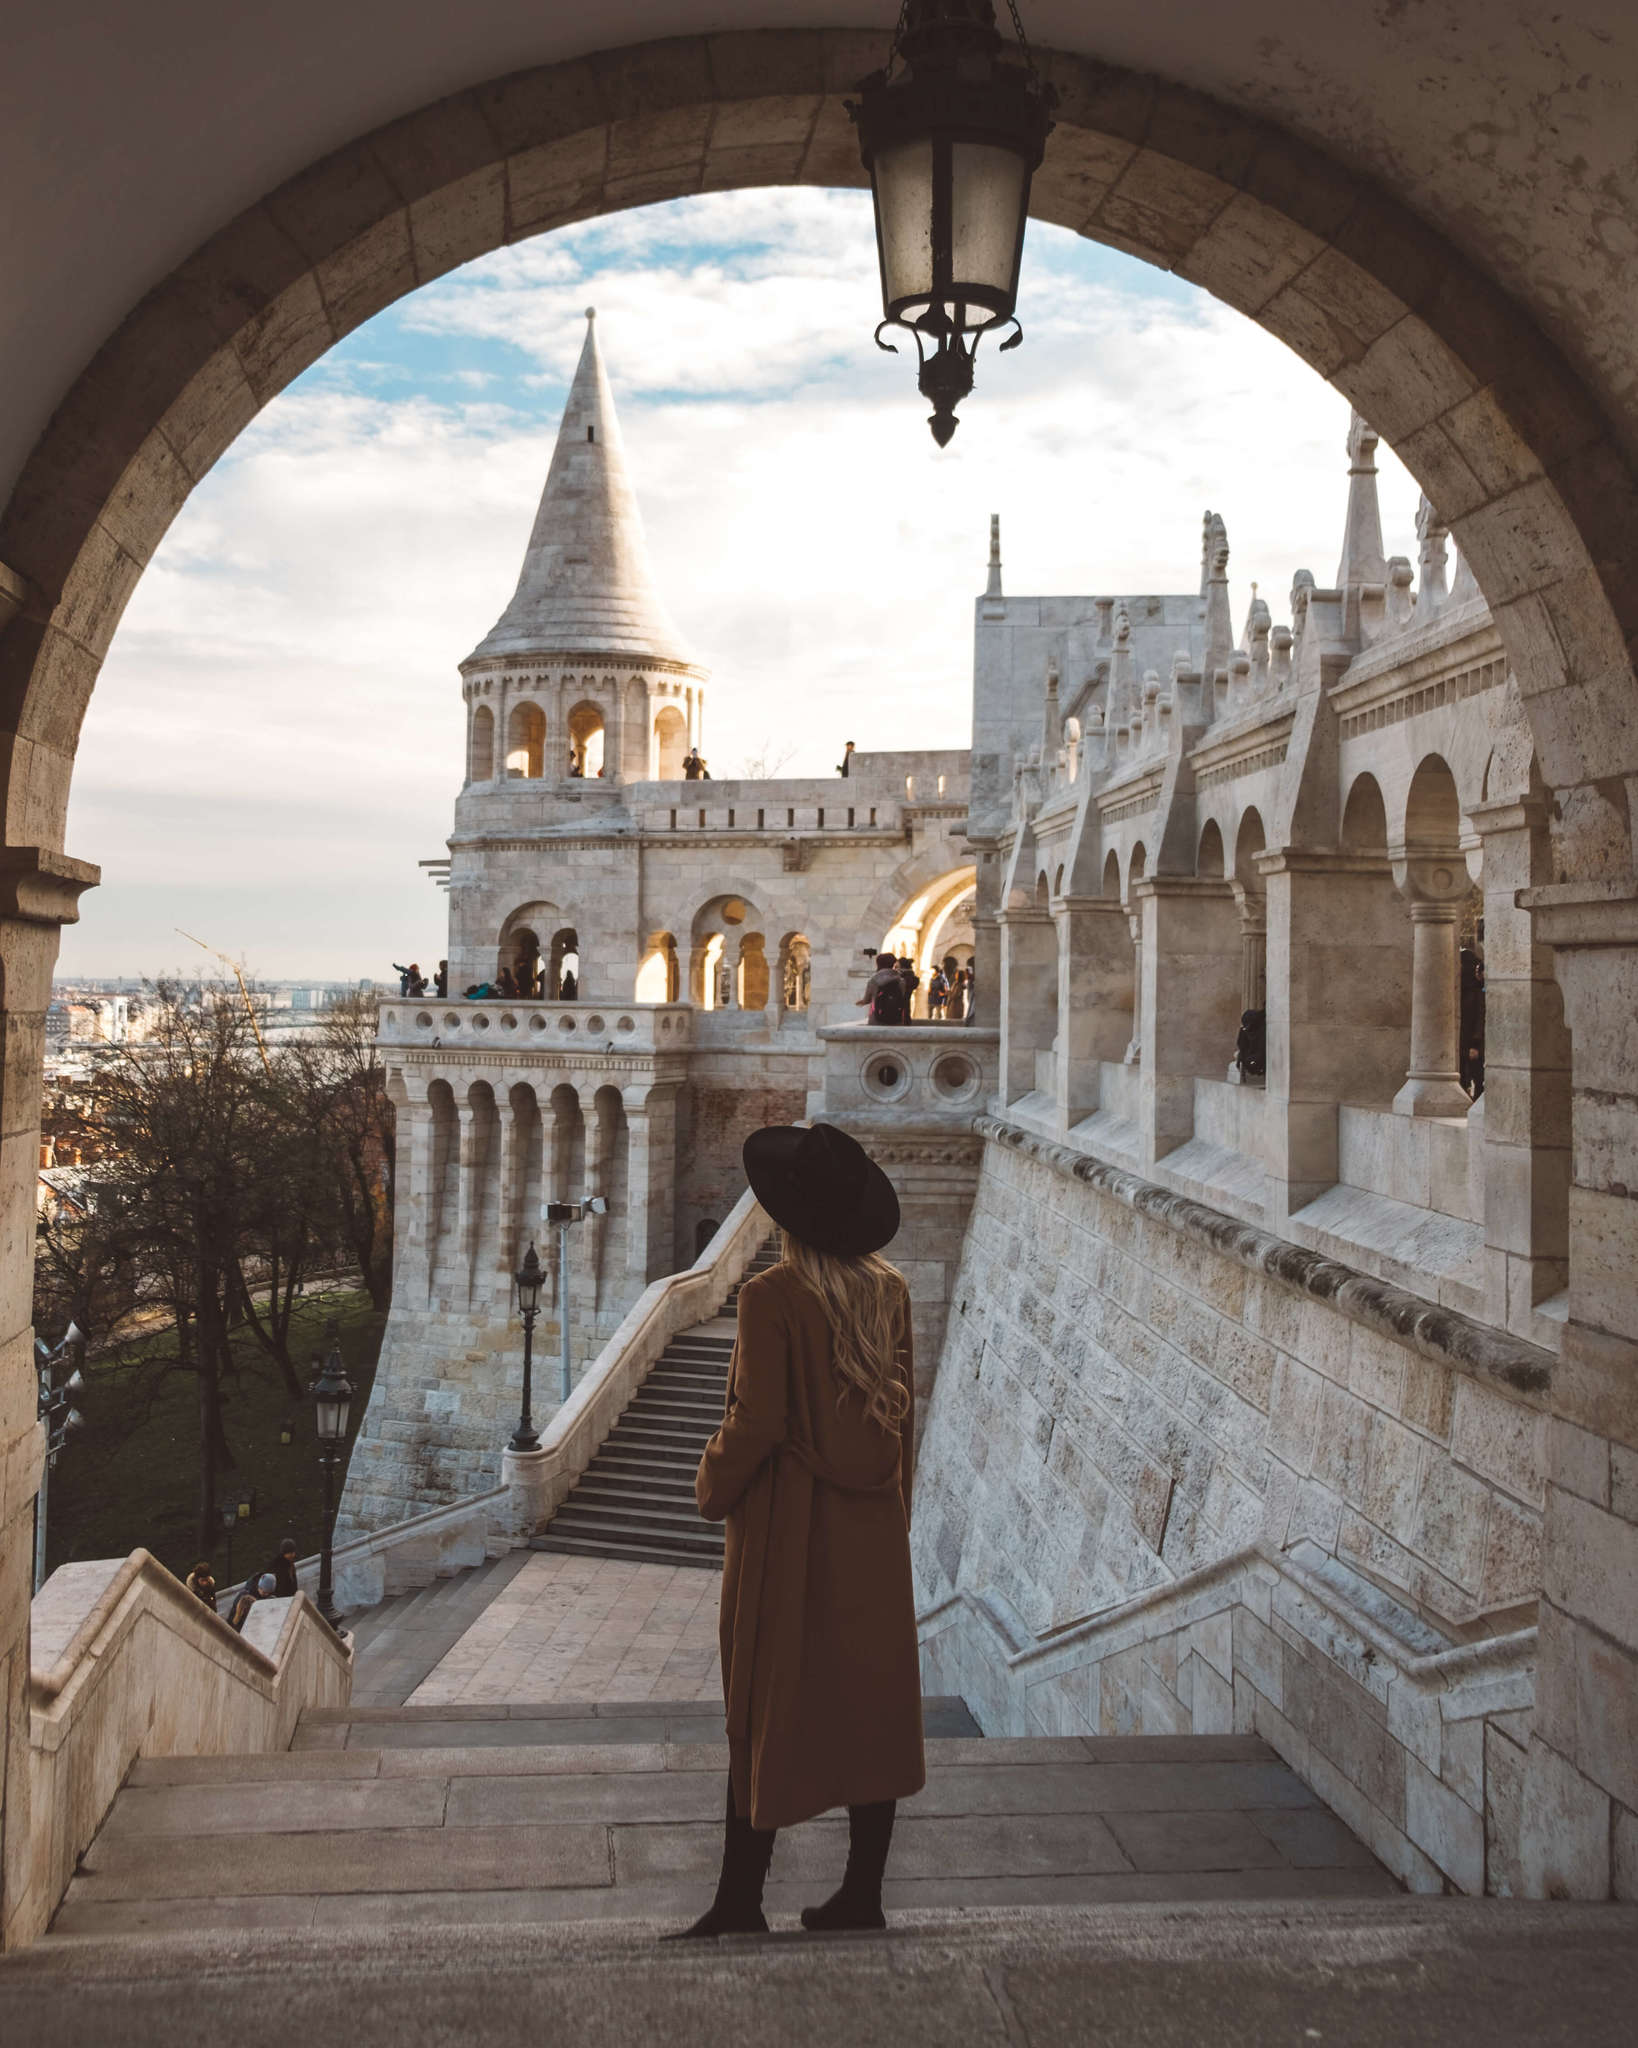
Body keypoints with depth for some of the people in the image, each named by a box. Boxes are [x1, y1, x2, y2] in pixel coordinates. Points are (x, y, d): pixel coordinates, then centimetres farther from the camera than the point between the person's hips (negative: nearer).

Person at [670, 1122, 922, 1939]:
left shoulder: (771, 1297, -18)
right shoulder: (890, 1290, 1)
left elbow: (757, 1421, -18)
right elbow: (903, 1408, 7)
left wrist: (712, 1487, 0)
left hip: (787, 1535, -6)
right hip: (874, 1535, 6)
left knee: (767, 1715, 6)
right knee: (873, 1706, 13)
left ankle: (740, 1902, 15)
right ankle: (862, 1896, 23)